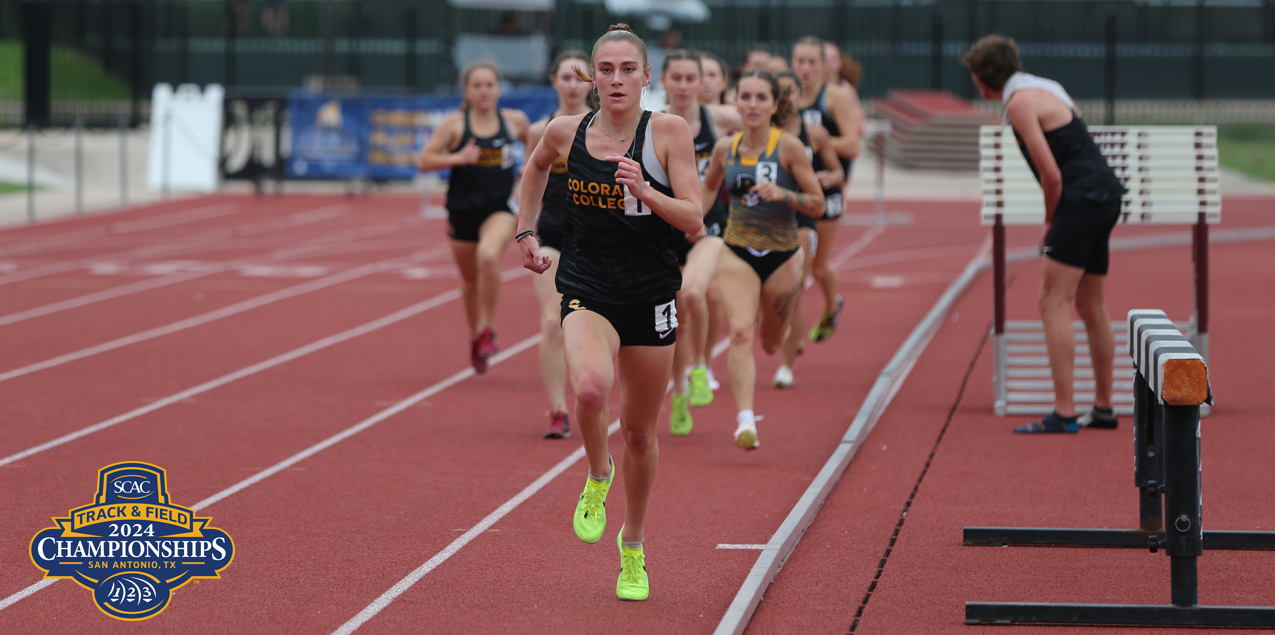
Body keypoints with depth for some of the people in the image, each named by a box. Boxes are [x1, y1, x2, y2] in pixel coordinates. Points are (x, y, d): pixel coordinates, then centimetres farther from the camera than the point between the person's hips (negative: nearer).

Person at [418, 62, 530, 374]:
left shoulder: (516, 121, 0)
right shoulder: (455, 123, -4)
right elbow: (425, 161, -6)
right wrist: (458, 158, -21)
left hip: (500, 208, -1)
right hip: (463, 209, 1)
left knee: (488, 256, -30)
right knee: (470, 278, 13)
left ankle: (488, 329, -15)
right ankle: (476, 337, 38)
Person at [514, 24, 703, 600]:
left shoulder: (668, 131, -9)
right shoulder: (565, 132, -2)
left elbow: (694, 222, -11)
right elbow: (536, 166, 23)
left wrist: (644, 191, -26)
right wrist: (525, 232, 18)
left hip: (651, 296, 0)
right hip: (587, 291, 0)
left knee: (639, 431, 12)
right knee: (590, 388, -31)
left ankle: (633, 547, 34)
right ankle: (597, 478, 1)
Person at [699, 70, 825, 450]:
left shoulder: (788, 147, -10)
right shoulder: (725, 149, 0)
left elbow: (818, 205, -8)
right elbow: (709, 186, 21)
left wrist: (783, 194, -25)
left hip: (782, 257, -1)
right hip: (737, 254, 1)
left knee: (771, 343, 17)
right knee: (740, 333, -21)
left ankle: (763, 318, 54)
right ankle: (745, 420, -26)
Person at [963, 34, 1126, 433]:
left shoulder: (1020, 102, -11)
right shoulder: (1046, 88, 18)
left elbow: (1051, 174, -16)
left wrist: (1050, 221, 0)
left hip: (1082, 201, -10)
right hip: (1105, 195, 10)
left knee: (1053, 305, -10)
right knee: (1091, 308, 16)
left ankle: (1063, 413, -14)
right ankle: (1103, 408, 23)